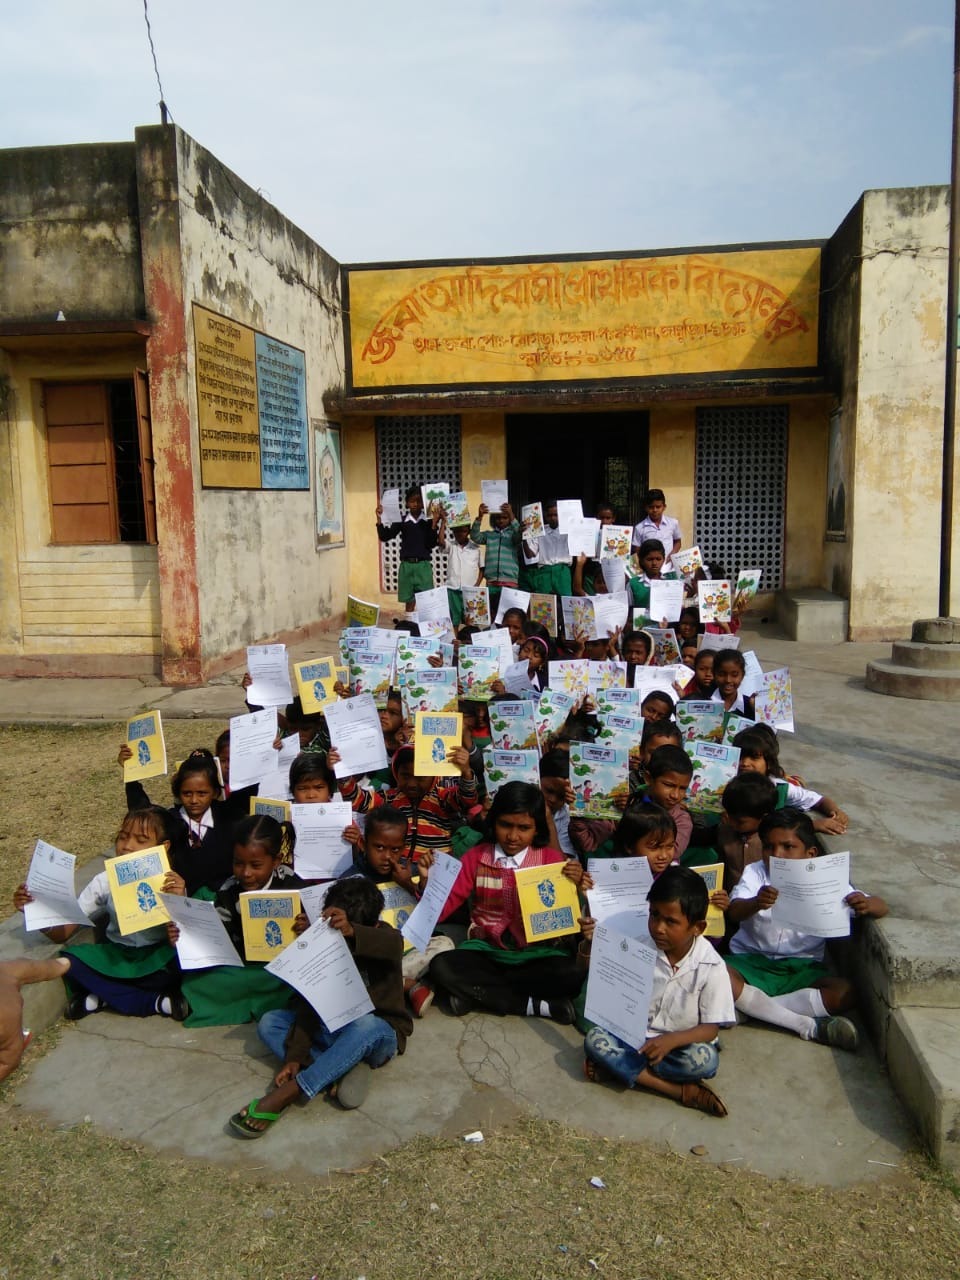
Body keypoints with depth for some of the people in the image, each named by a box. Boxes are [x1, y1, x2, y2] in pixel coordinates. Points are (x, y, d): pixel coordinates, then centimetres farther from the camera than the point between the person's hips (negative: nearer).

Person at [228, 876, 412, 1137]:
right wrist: (295, 1056, -20)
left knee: (365, 1024, -39)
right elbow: (309, 1003, -9)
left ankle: (285, 1095, -37)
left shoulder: (381, 936, -13)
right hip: (333, 1031, 5)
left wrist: (352, 932, -59)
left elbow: (393, 943, -39)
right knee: (268, 1023, -11)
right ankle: (341, 1072, -27)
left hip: (380, 1034, -5)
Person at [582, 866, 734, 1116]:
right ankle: (681, 1091, -24)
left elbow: (710, 1029, -11)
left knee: (704, 1059, -34)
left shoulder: (710, 967, -13)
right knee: (594, 1038, -25)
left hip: (682, 1043, -3)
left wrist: (671, 1040, -29)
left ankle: (620, 1069, -20)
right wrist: (590, 944, -20)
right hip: (635, 1038, 3)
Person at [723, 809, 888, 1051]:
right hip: (751, 961, -1)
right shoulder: (755, 873, -4)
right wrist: (756, 903, -45)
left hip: (802, 968, 1)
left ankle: (752, 1008, -23)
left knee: (845, 994, -27)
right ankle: (808, 1026, -25)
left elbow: (882, 907, -6)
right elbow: (734, 912, -21)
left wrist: (866, 905, -31)